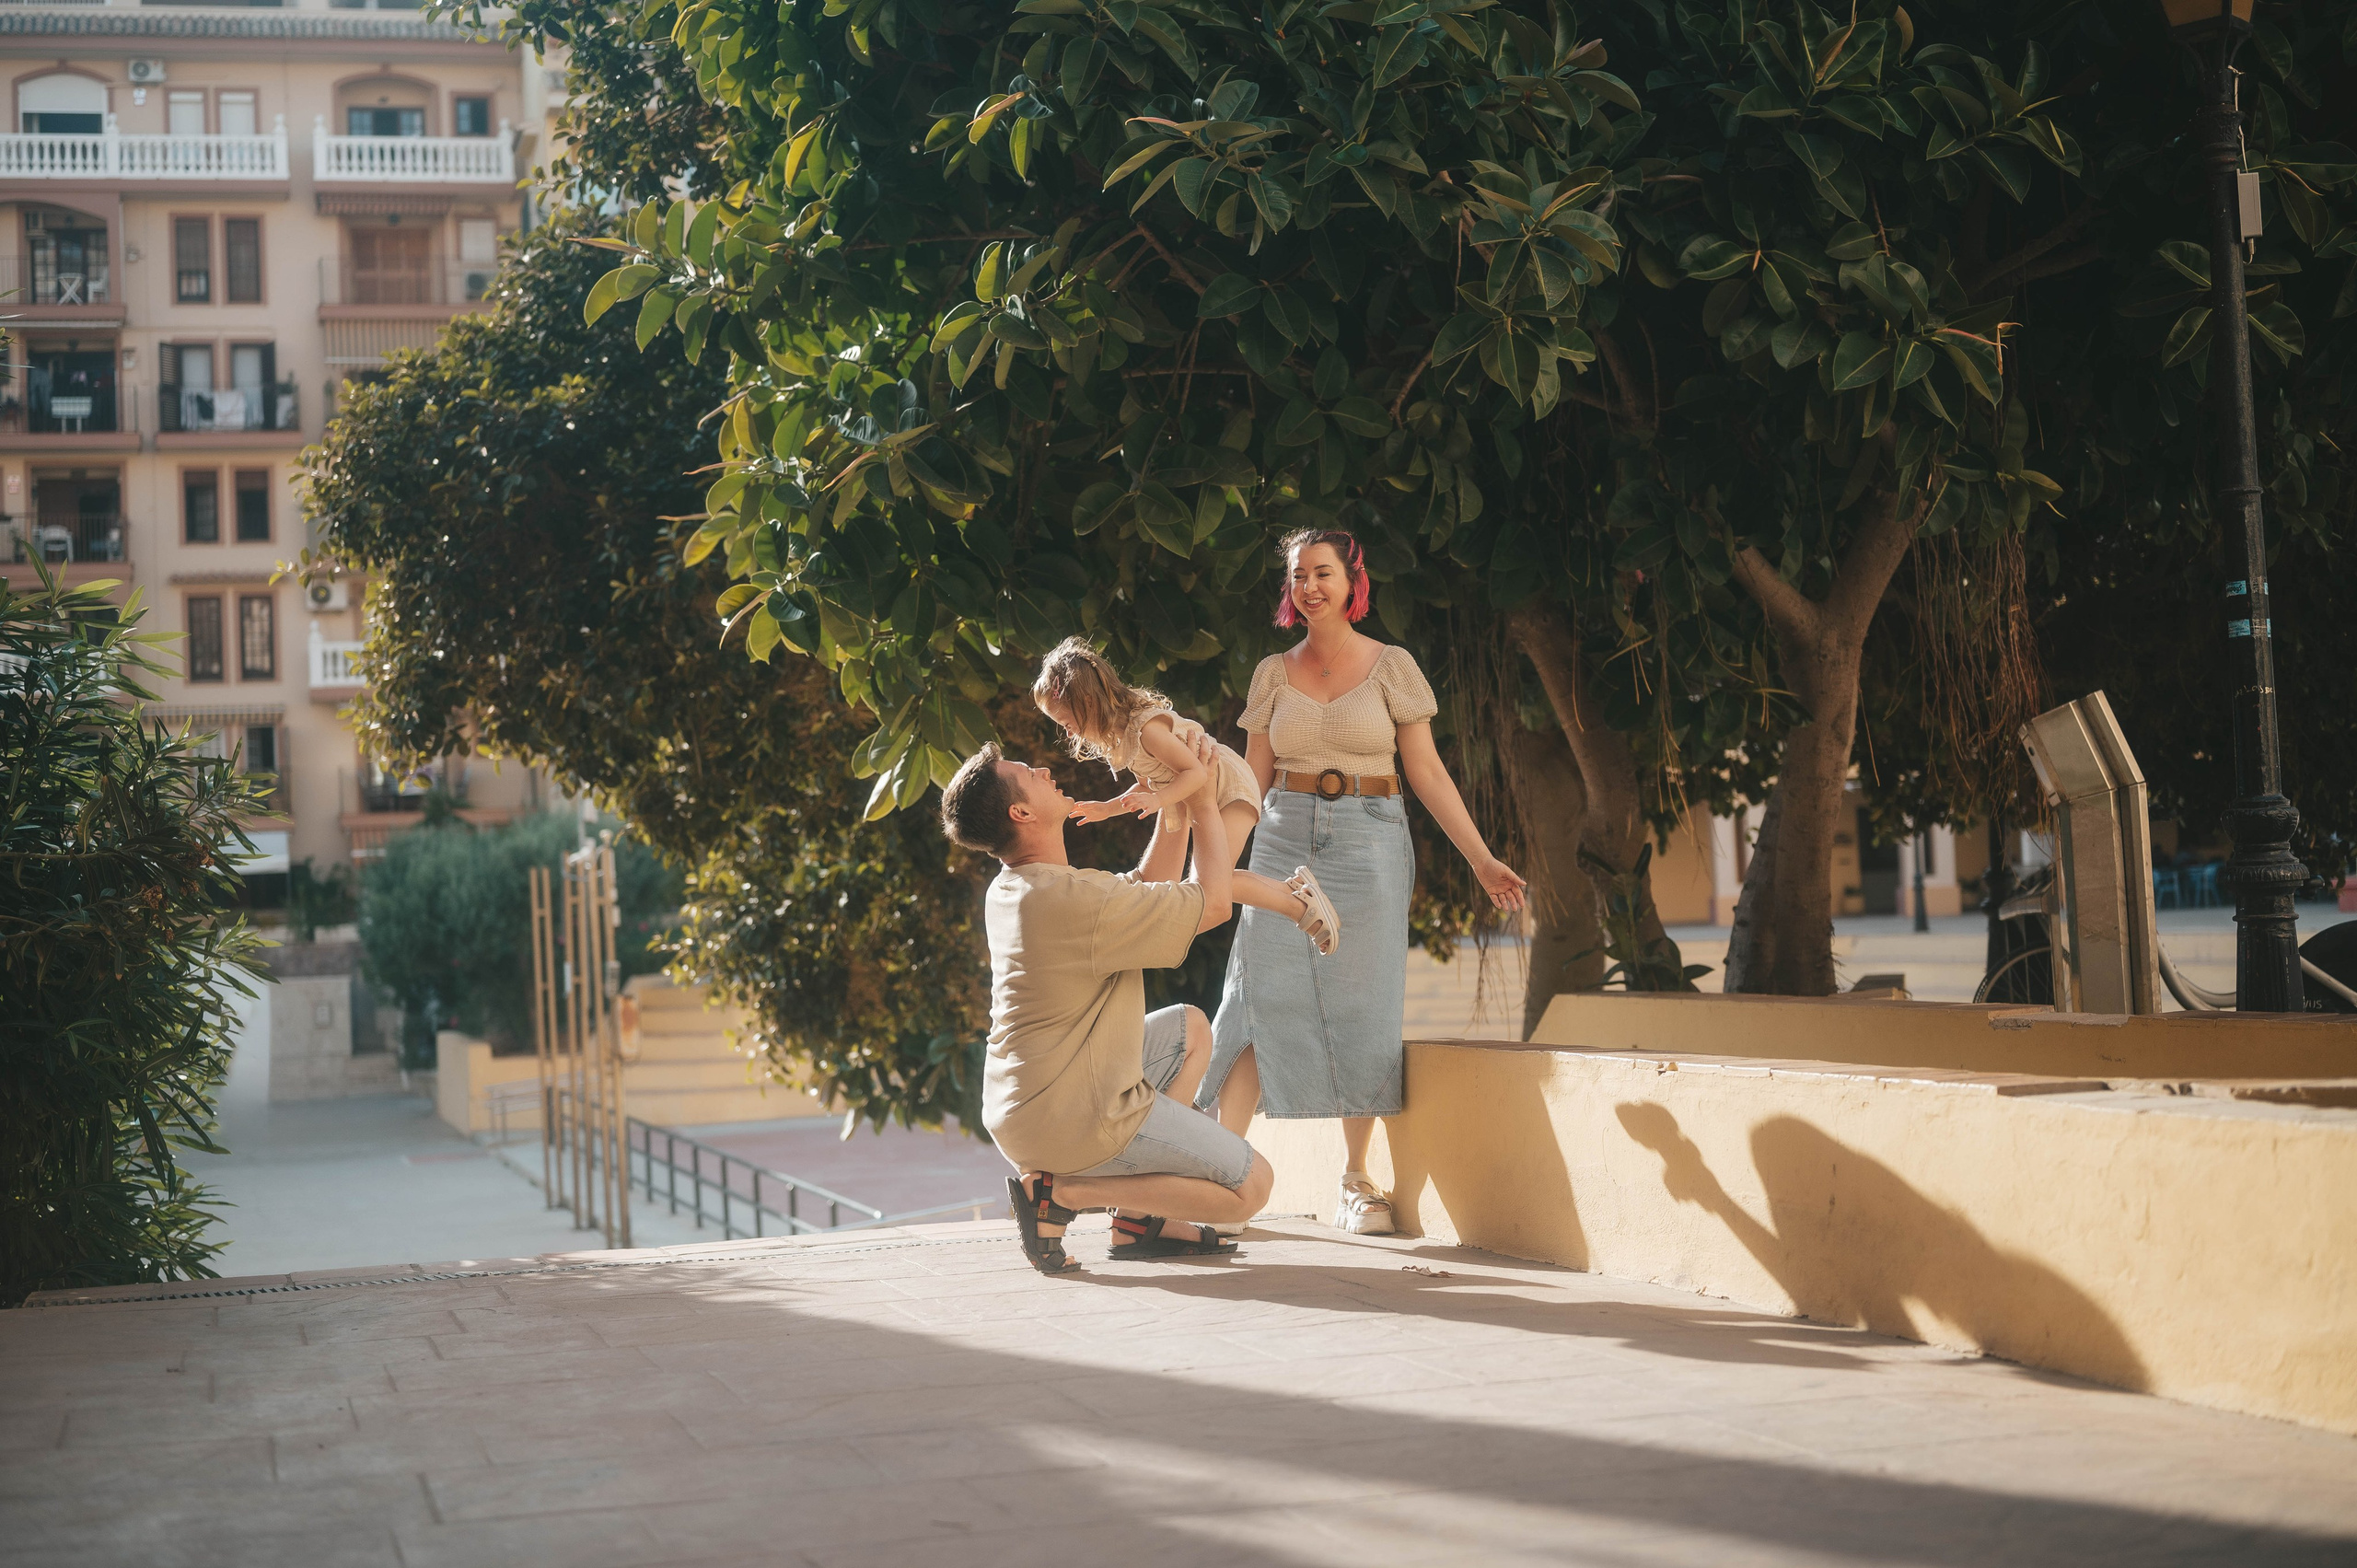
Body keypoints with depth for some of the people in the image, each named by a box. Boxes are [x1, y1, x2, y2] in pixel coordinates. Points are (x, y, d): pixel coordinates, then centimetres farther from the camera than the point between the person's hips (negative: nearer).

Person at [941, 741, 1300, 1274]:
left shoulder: (1009, 892, 8)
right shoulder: (1077, 898, -23)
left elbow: (1147, 886, 20)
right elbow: (1214, 902, -12)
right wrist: (1204, 805, 1)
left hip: (1021, 1110, 9)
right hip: (1073, 1124, -9)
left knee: (1189, 1027, 26)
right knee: (1250, 1186, 0)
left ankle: (1137, 1220, 16)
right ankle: (1058, 1191, -5)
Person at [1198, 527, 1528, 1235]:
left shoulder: (1391, 666, 4)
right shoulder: (1274, 673, 10)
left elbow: (1426, 770, 4)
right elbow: (1253, 779, 13)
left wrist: (1481, 858, -1)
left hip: (1368, 844, -1)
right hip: (1285, 840, 1)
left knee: (1361, 1010, -3)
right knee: (1261, 999, -8)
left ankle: (1355, 1180, 7)